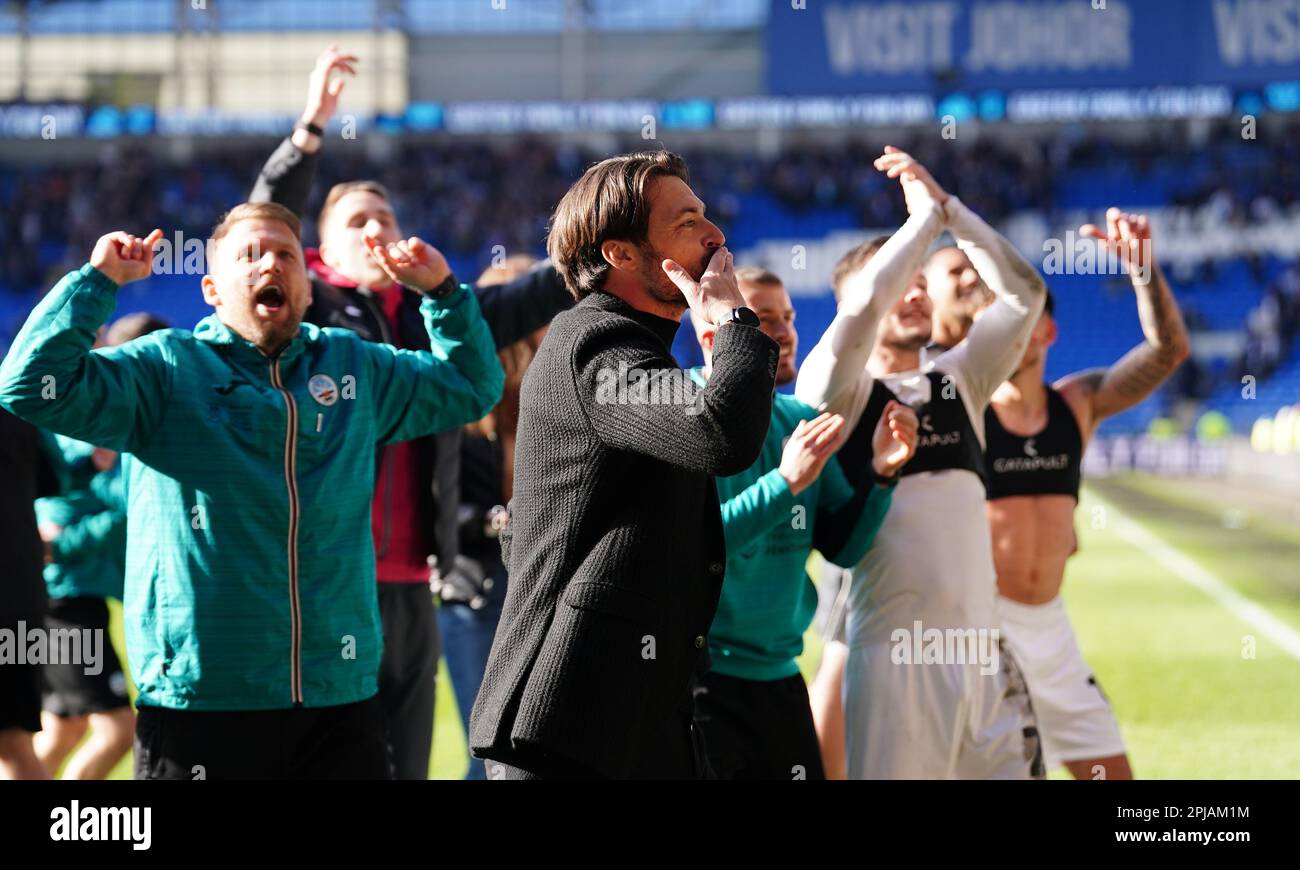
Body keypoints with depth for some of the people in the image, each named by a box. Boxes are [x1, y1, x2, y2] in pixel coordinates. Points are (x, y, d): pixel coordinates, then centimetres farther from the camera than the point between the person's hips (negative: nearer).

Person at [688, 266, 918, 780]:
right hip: (697, 679, -6)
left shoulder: (798, 419, 8)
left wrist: (882, 473, -8)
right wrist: (785, 482, -26)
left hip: (779, 677, 6)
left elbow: (842, 547, 8)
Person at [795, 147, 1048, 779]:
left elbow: (1023, 293, 9)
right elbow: (861, 305, -16)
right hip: (896, 653, -5)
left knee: (1013, 771, 1)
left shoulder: (959, 381, 16)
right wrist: (925, 217, -6)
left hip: (986, 653, 5)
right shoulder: (837, 392, 1)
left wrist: (949, 208, 3)